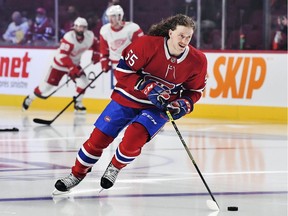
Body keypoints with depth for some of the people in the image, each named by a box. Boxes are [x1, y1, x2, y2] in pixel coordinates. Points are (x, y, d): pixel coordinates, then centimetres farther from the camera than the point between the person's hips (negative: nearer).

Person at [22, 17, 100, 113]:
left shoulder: (89, 36, -12)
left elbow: (96, 44, 12)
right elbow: (63, 55, -36)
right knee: (48, 84, -1)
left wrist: (96, 54, -3)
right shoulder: (69, 37, -31)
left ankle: (78, 104, 4)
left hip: (74, 63, 5)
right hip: (60, 63, -5)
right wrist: (71, 68, -44)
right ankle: (30, 98, 19)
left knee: (83, 81, -15)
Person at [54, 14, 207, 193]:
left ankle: (115, 168, 6)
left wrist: (183, 104, -16)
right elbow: (123, 70, -18)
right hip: (129, 97, 0)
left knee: (134, 137, -24)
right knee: (99, 137, 0)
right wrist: (148, 87, -27)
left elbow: (195, 91, 3)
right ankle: (78, 174, 23)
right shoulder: (148, 45, -23)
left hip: (158, 107, 0)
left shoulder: (197, 61, -13)